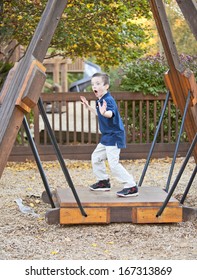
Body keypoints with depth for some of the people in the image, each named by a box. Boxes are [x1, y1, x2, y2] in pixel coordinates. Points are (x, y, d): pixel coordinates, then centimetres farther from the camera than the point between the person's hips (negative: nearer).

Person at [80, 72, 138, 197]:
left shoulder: (108, 100, -20)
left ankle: (132, 187, -11)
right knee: (96, 157, 19)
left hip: (114, 136, -10)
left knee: (113, 163, -15)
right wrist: (89, 107, 32)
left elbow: (111, 113, -42)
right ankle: (103, 182, 33)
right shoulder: (100, 101, 10)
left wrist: (104, 112, -62)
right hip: (106, 136, 10)